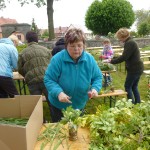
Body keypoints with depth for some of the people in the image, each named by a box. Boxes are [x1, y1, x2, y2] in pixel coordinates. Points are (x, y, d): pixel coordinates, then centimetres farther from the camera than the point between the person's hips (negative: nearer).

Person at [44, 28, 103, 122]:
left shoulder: (90, 59, -11)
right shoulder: (57, 59, -22)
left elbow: (98, 77, -1)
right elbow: (48, 79, -18)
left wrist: (95, 88, -22)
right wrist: (58, 92, -35)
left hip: (80, 105, 3)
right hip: (59, 106, -3)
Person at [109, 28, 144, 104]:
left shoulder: (129, 43, -18)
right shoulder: (130, 42, 13)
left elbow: (124, 57, -24)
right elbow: (126, 56, 18)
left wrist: (112, 61, -16)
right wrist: (113, 59, 12)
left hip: (134, 69, -10)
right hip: (137, 69, 10)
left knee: (128, 87, 1)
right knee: (134, 87, 17)